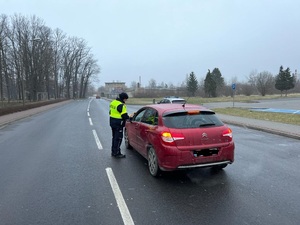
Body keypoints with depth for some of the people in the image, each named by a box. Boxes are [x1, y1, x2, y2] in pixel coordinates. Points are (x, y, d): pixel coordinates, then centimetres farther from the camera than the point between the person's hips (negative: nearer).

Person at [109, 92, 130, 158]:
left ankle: (113, 152, 27)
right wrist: (129, 116, -2)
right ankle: (116, 153, 6)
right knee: (118, 138, 0)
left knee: (114, 137, 18)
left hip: (112, 122, 9)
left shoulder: (113, 102, 10)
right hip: (118, 124, -9)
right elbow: (124, 116, -21)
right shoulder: (121, 105, -20)